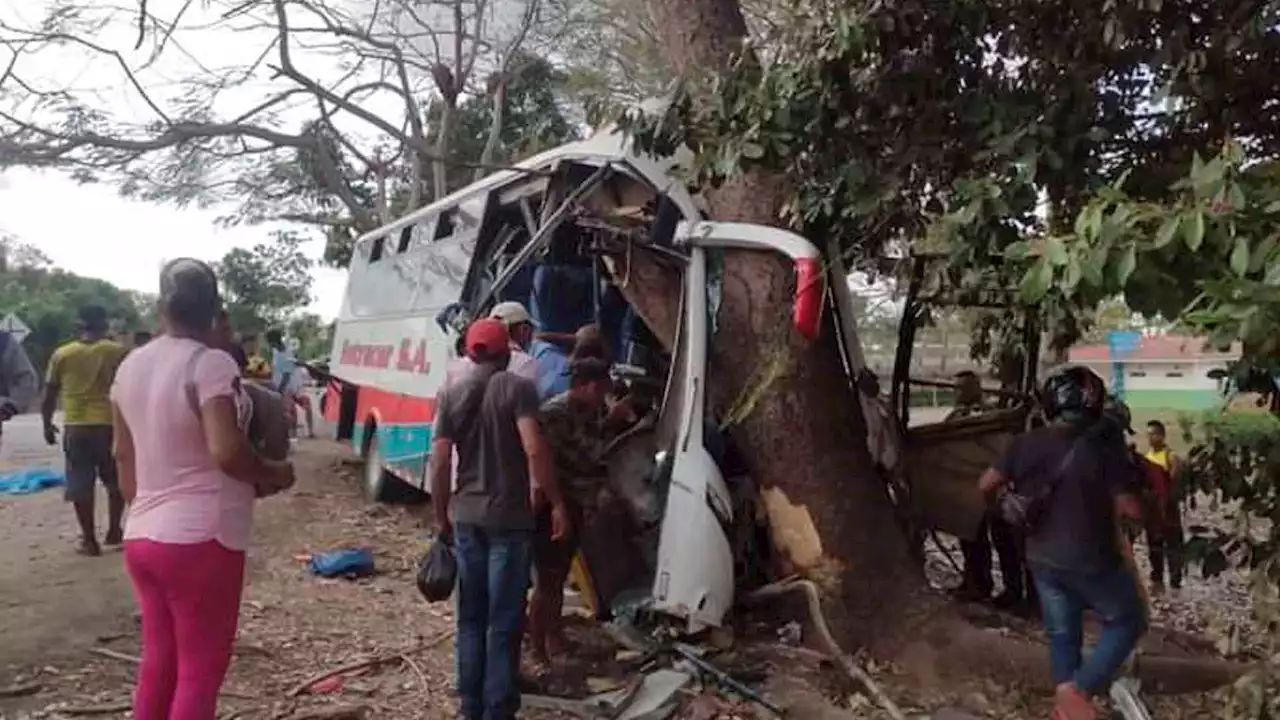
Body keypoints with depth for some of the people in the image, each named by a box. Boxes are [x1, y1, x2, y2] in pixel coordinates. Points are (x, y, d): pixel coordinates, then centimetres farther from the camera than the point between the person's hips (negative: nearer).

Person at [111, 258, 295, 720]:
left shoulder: (131, 365, 8)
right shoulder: (211, 364, -16)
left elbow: (124, 454, 17)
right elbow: (226, 451, -25)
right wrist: (272, 474, -7)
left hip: (142, 537, 8)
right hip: (199, 539, -8)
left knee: (158, 662, 19)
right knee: (200, 671, 3)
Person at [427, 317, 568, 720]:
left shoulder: (450, 395, 6)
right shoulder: (518, 387, -7)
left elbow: (439, 463, 4)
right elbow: (534, 451, -18)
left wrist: (442, 516, 13)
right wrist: (556, 503, -11)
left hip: (466, 518, 5)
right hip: (509, 518, -4)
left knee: (471, 617, 15)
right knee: (505, 621, 3)